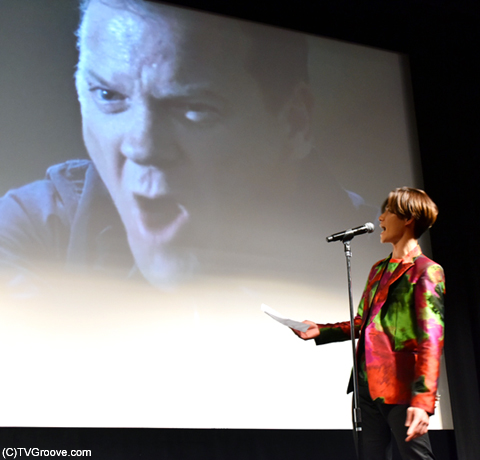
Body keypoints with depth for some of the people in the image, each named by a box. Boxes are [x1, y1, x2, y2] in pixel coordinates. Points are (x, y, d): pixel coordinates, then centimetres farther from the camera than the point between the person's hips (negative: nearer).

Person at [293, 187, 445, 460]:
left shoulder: (427, 271, -7)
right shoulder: (379, 269, 18)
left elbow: (431, 340, -15)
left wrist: (423, 400, -23)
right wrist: (320, 331, 12)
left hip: (400, 387, -8)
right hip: (369, 385, 8)